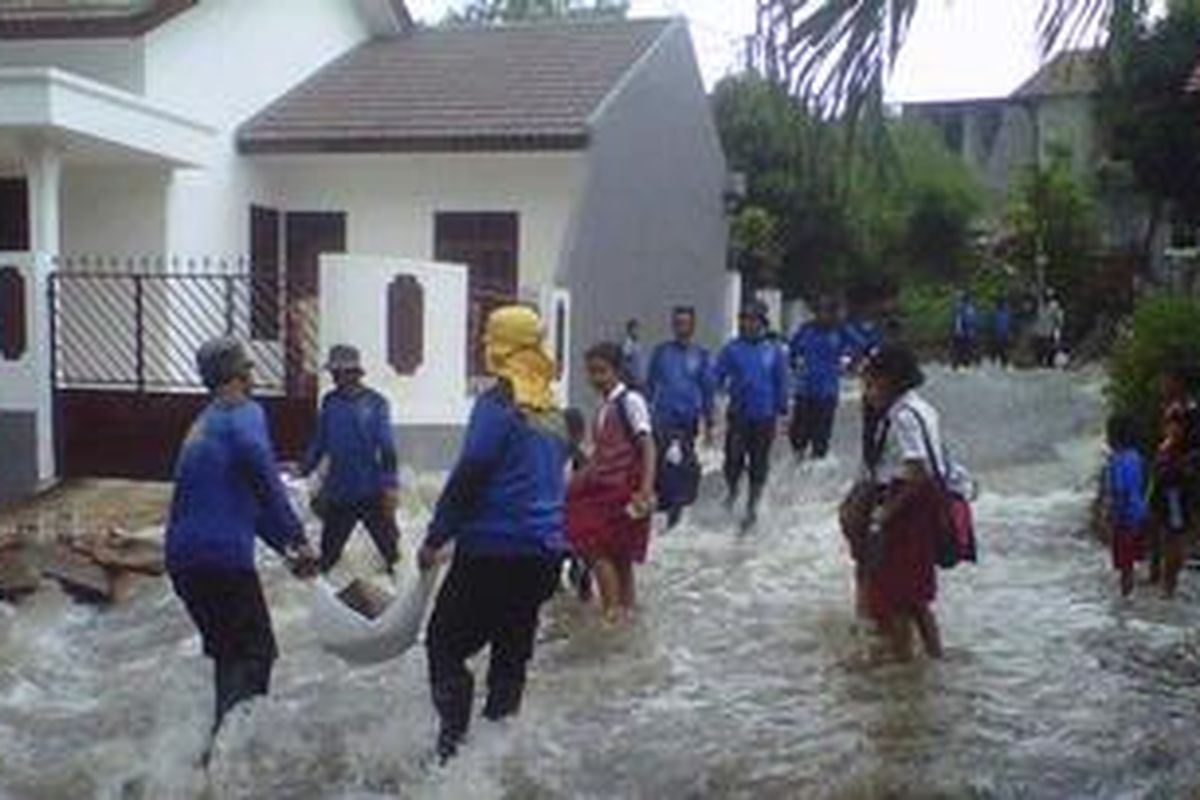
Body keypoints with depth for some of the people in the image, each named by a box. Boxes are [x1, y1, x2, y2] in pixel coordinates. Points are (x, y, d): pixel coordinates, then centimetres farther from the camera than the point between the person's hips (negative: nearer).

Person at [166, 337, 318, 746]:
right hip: (224, 556, -9)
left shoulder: (204, 424, 22)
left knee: (229, 652, 21)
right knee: (256, 652, -2)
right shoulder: (244, 414, -5)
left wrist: (285, 548, 23)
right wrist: (297, 539, -19)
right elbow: (264, 483, -21)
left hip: (183, 558, 9)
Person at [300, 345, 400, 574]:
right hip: (338, 494, 3)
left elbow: (386, 446, -8)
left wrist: (390, 485, -13)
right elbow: (319, 443, 14)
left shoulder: (375, 403, -6)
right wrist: (303, 471, 8)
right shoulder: (330, 403, 5)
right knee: (327, 555, 10)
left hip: (372, 494, -3)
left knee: (390, 549, 3)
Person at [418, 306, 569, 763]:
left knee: (446, 642, 1)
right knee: (512, 652, 15)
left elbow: (469, 477, -15)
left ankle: (454, 740, -5)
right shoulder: (552, 412, 11)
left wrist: (436, 539, -8)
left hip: (493, 550, -8)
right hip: (544, 553, 8)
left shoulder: (498, 404, -13)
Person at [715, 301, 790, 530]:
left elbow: (781, 383, 7)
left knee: (759, 464, 6)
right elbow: (717, 377, 3)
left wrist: (782, 411, 6)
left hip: (765, 416, 1)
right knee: (733, 459, -4)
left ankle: (752, 507, 23)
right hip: (738, 415, 0)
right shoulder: (732, 349, -1)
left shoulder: (774, 351, 1)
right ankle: (733, 491, 29)